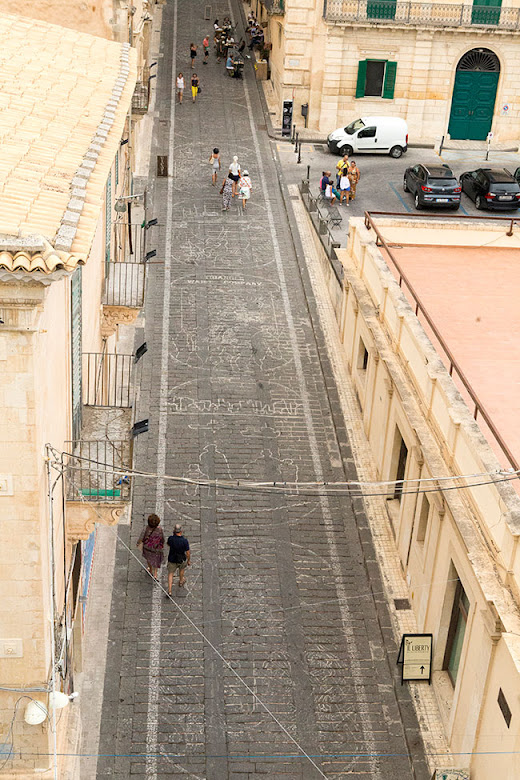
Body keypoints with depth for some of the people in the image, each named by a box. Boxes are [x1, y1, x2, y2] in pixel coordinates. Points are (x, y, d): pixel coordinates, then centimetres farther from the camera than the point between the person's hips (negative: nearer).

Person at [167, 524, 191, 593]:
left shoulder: (170, 538, -24)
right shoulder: (185, 541, -27)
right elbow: (188, 553, -17)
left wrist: (173, 535, -4)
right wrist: (189, 561, 1)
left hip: (172, 559, 0)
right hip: (181, 560, 0)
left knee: (170, 573, 19)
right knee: (182, 568, 33)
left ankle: (169, 591, 13)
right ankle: (181, 581, 55)